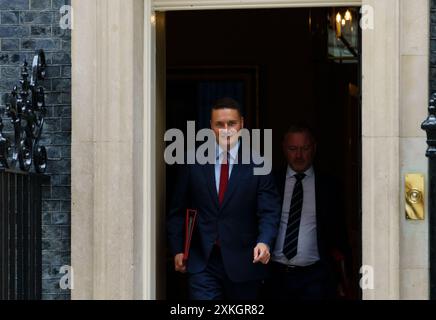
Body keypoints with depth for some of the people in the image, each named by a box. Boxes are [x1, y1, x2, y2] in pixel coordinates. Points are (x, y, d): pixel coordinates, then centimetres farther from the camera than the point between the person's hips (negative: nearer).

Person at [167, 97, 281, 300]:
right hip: (202, 262, 0)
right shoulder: (194, 163, 5)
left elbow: (269, 211, -6)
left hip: (244, 262, 0)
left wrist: (264, 241, -24)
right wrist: (177, 249, 4)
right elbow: (177, 211, 10)